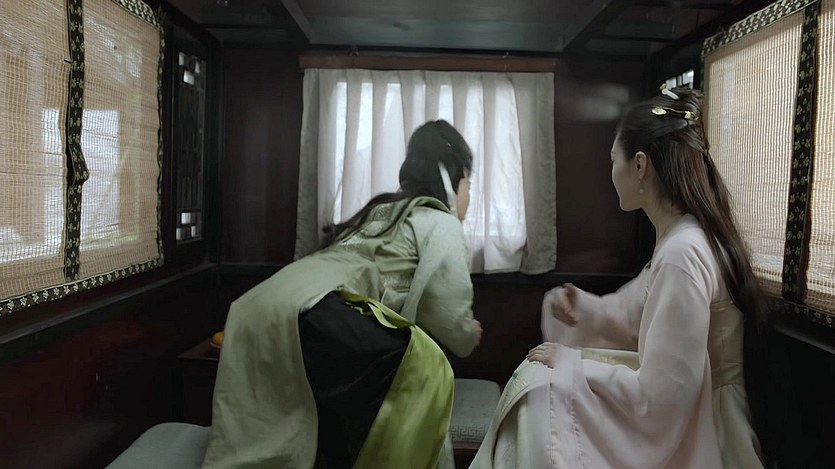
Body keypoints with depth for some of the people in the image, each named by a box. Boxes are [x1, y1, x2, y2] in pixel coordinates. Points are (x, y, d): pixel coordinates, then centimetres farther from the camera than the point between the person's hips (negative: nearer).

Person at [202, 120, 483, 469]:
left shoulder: (383, 211, 30)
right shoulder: (441, 223, 7)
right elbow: (449, 319, 1)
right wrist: (468, 336, 24)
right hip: (310, 313, -9)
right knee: (425, 370, -2)